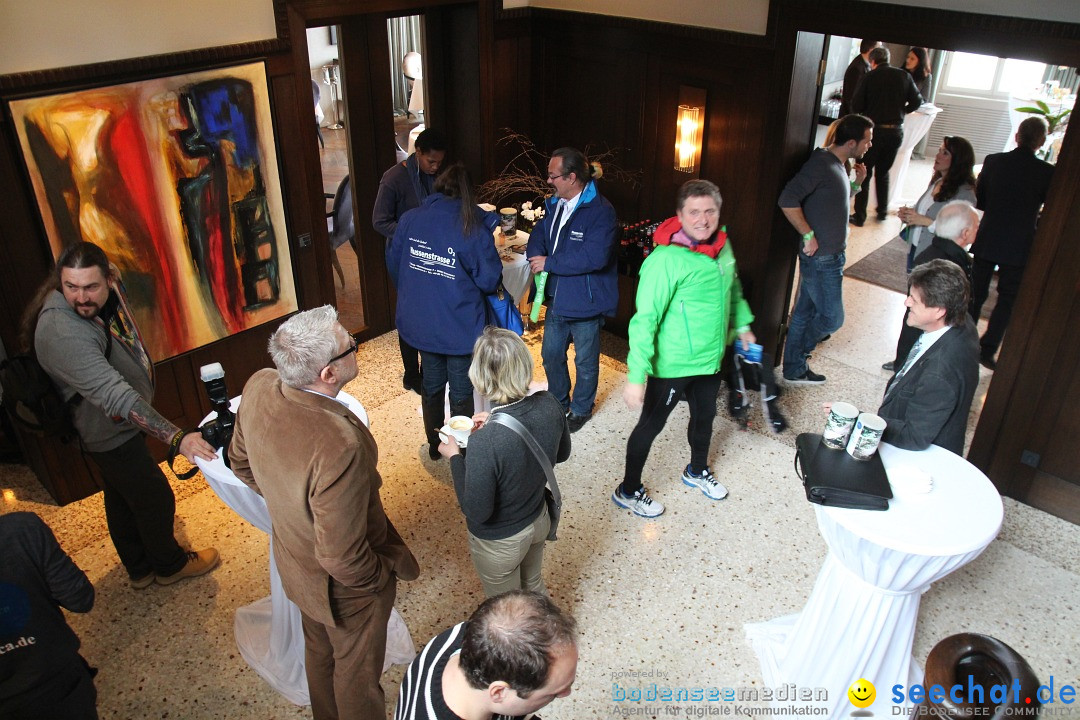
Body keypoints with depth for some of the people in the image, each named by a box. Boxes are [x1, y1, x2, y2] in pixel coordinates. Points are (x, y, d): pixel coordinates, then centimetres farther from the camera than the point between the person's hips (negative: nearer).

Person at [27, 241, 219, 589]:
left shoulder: (109, 290, -13)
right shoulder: (61, 333, -39)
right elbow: (115, 396, -47)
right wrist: (177, 437, -52)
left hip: (115, 426, 9)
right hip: (110, 433, -9)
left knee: (122, 498, 26)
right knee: (156, 499, 9)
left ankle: (140, 568, 47)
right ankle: (170, 564, 36)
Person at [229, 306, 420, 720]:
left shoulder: (258, 387, -21)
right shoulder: (338, 445, -43)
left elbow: (240, 461, 0)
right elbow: (342, 558, -32)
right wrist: (382, 576, -12)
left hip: (293, 560, 7)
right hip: (345, 584, -7)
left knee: (320, 651, 34)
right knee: (357, 671, 24)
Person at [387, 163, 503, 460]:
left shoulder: (409, 220, -5)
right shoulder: (473, 229, -17)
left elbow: (393, 263, 6)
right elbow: (490, 279, -13)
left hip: (419, 321, 4)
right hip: (460, 325, -4)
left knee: (432, 384, 22)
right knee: (461, 392, 13)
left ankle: (434, 444, 38)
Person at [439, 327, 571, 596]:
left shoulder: (485, 442, -40)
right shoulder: (549, 405, -23)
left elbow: (476, 512, -27)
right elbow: (561, 453, -1)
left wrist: (455, 458, -15)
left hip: (499, 542, -5)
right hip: (539, 521, 5)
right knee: (533, 587, 35)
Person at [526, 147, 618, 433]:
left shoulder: (600, 210, -21)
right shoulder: (555, 204, 4)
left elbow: (595, 257, -31)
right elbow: (539, 235, 11)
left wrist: (550, 263, -24)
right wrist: (536, 255, -13)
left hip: (585, 301, -7)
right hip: (557, 299, 8)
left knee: (585, 362, 13)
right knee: (551, 355, 21)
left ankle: (581, 410, 35)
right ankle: (558, 402, 44)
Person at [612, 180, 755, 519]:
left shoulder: (722, 245, -2)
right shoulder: (666, 259, -27)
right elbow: (645, 319, -29)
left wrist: (742, 325, 24)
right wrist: (636, 376, -31)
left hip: (711, 358, 8)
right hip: (673, 364, -8)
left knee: (705, 415, 27)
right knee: (651, 424, 9)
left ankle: (697, 471, 54)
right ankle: (628, 491, 29)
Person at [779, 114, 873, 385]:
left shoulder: (837, 166, 12)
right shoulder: (821, 163, -19)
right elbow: (788, 200, -29)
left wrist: (856, 183, 7)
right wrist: (809, 235, -23)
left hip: (830, 256, 10)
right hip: (820, 257, -10)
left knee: (805, 313, 15)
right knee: (832, 317, -1)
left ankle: (794, 369, 26)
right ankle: (795, 366, 16)